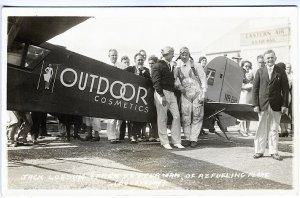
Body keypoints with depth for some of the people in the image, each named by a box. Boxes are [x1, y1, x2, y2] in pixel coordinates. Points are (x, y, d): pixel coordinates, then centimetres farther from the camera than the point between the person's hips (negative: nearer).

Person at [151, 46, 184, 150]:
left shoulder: (169, 66, 21)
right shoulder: (157, 66, -4)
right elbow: (156, 82, -12)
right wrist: (162, 96, -19)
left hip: (171, 93, 8)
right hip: (162, 93, -8)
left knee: (176, 116, 0)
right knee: (162, 118, -1)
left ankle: (176, 141, 5)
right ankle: (164, 142, 6)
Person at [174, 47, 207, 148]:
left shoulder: (196, 66, 3)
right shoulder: (177, 68, 10)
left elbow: (203, 80, 1)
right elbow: (175, 80, 12)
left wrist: (203, 94, -7)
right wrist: (178, 85, -12)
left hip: (197, 94, -2)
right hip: (185, 95, 2)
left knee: (197, 117, -2)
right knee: (185, 117, -1)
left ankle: (194, 139, 4)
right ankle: (188, 138, 10)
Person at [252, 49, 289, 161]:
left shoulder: (281, 72, 4)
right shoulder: (260, 72, 7)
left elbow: (285, 89, 3)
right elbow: (255, 88, 4)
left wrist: (285, 105, -4)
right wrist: (255, 104, -3)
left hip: (276, 106, 0)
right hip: (262, 105, 0)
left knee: (274, 129, 6)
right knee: (261, 129, 4)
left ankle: (274, 152, 15)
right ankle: (259, 151, 12)